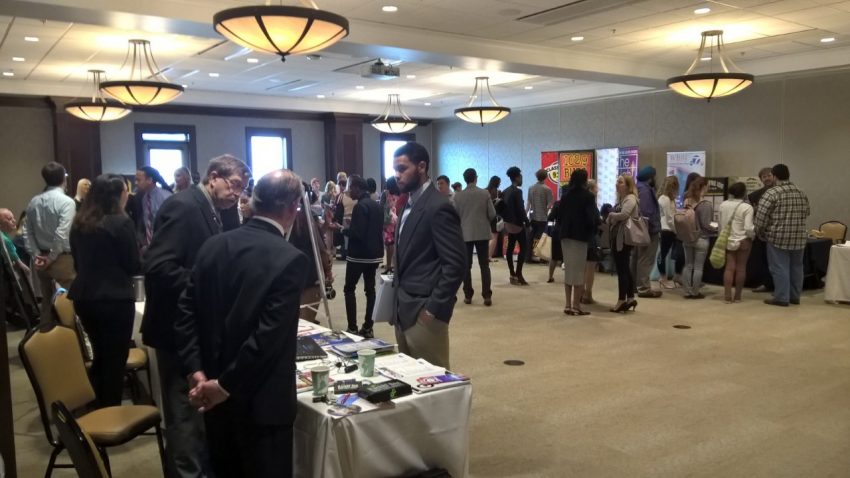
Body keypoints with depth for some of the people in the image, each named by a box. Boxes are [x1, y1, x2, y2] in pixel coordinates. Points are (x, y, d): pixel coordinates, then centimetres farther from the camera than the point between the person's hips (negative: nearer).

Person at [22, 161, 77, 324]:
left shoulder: (34, 202, 4)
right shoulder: (66, 202, -14)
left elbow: (27, 232, 3)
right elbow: (62, 234, -22)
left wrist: (36, 254, 3)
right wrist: (52, 257, -12)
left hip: (40, 259, 7)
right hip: (63, 259, -7)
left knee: (47, 301, 18)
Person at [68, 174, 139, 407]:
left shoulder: (79, 222, 6)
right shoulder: (121, 222, -14)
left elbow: (77, 262, 16)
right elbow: (133, 265, -10)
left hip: (84, 297, 7)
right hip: (115, 298, -7)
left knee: (100, 355, 22)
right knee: (115, 359, 6)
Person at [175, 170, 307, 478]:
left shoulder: (212, 246, 0)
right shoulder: (290, 259, -20)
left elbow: (186, 311, 1)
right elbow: (268, 336, -24)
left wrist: (195, 370, -2)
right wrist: (226, 385, -15)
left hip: (214, 395, 7)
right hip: (261, 401, -6)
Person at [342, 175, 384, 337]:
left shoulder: (360, 206, -16)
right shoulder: (377, 205, 10)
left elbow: (356, 233, -22)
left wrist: (343, 230, -5)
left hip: (359, 254, -8)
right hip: (375, 253, 8)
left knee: (349, 289, 2)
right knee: (370, 289, 10)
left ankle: (352, 328, -2)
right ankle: (367, 327, 11)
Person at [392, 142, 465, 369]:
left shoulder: (438, 207, -16)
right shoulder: (409, 204, 13)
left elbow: (456, 264, -19)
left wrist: (434, 308, -18)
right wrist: (398, 296, 11)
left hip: (423, 311, -9)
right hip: (404, 309, 9)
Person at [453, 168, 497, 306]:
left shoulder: (458, 196, -5)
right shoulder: (485, 193, -5)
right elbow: (492, 214, -3)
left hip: (465, 234, 0)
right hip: (482, 233, 0)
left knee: (466, 265, 7)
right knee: (484, 265, 4)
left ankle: (468, 295, 9)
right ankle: (487, 296, 0)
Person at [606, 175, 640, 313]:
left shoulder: (630, 198, -11)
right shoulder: (621, 199, 18)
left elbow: (623, 215, -26)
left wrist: (611, 215, -9)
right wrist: (610, 219, -5)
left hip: (624, 238, -10)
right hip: (617, 237, 10)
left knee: (622, 269, -5)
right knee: (625, 269, 13)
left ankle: (622, 300, 0)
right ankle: (630, 298, 20)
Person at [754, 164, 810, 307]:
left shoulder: (772, 193, -12)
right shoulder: (801, 193, 9)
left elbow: (761, 215, -15)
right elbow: (806, 212, 19)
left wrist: (760, 232, -1)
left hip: (778, 237, -6)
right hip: (799, 237, 6)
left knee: (780, 268, -1)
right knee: (796, 267, 14)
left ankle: (782, 298, 2)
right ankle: (795, 296, 22)